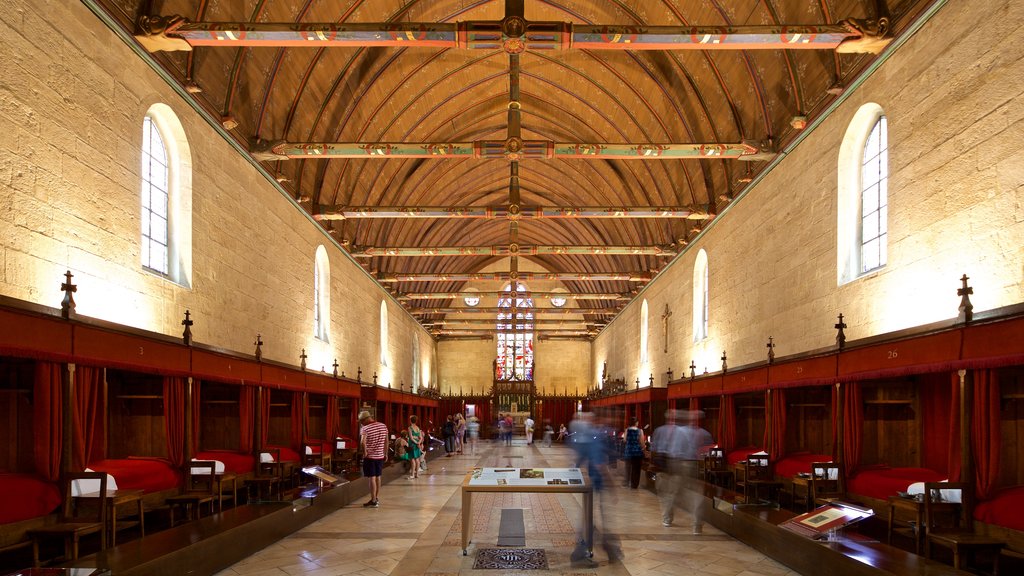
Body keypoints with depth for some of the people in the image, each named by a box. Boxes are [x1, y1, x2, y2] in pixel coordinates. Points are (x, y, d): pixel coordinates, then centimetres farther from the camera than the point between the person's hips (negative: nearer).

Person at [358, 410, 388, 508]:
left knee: (371, 478, 0)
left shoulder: (365, 428, -16)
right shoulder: (383, 426, 4)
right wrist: (386, 453, 20)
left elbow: (362, 442, -31)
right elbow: (386, 442, 11)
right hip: (380, 456, 6)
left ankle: (373, 501, 3)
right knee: (378, 477, 17)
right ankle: (377, 499, 27)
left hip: (370, 456, -6)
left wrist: (364, 452, -17)